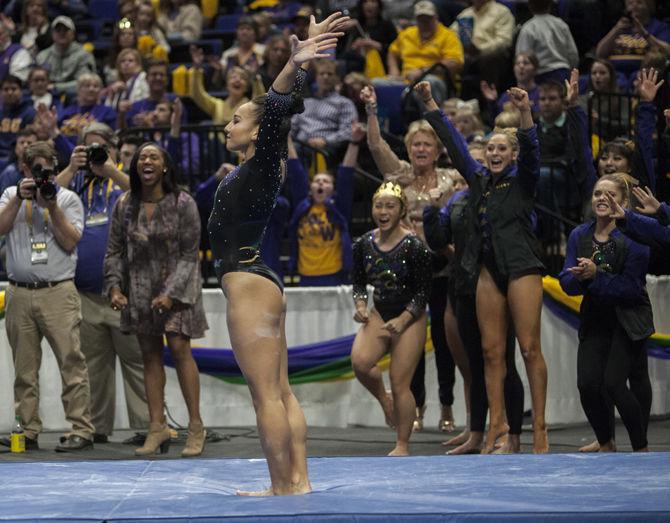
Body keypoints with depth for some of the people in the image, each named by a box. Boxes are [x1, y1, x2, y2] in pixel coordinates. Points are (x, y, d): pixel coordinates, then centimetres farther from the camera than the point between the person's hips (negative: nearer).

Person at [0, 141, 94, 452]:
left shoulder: (67, 198, 8)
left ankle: (81, 430, -9)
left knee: (71, 361, -9)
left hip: (58, 293, -2)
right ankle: (28, 431, 10)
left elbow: (70, 242, -2)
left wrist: (52, 206, -8)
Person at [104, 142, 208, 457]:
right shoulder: (125, 206, 3)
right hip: (139, 288, 4)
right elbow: (115, 251, 8)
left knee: (179, 348, -11)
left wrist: (171, 292, -16)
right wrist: (114, 287, -6)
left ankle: (196, 426, -5)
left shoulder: (182, 204, -7)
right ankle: (157, 427, 8)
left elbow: (190, 254, -7)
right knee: (150, 354, 4)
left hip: (176, 285, -4)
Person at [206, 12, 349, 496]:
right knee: (280, 393, 8)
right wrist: (296, 66, 23)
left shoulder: (261, 169, -9)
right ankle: (297, 480, 10)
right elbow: (275, 106, 23)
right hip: (261, 284, 10)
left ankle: (284, 487, -9)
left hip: (249, 286, -10)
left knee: (267, 395, -9)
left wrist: (296, 66, -33)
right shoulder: (255, 170, 13)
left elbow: (276, 110, -24)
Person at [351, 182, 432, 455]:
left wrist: (402, 320, -22)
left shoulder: (414, 247, -14)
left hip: (410, 319, -4)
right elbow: (359, 282, 11)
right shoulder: (363, 245, -1)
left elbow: (423, 291, -10)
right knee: (360, 361, -23)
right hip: (378, 314, 4)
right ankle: (384, 399, 9)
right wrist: (361, 305, -9)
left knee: (400, 383, -5)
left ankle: (402, 445, 8)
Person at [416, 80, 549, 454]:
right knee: (492, 351, 5)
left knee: (530, 348, -7)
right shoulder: (479, 180, 14)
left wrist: (526, 113, -31)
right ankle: (497, 423, 9)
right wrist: (431, 105, 14)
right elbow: (454, 143, 16)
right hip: (489, 271, 6)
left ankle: (540, 426, -7)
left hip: (521, 268, -6)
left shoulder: (523, 180, 1)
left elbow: (531, 149, -15)